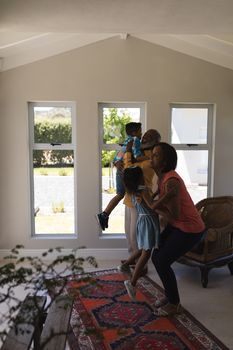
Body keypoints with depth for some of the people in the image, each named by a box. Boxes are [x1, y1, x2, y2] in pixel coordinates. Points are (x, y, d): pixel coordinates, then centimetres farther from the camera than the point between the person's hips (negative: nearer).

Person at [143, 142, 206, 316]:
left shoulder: (171, 182, -28)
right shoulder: (162, 176, 0)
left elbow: (174, 216, -26)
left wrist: (153, 205, -15)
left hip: (190, 229, -9)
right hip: (176, 225, 9)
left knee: (162, 262, -6)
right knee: (156, 257, 9)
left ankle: (175, 304, 15)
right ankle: (170, 296, 28)